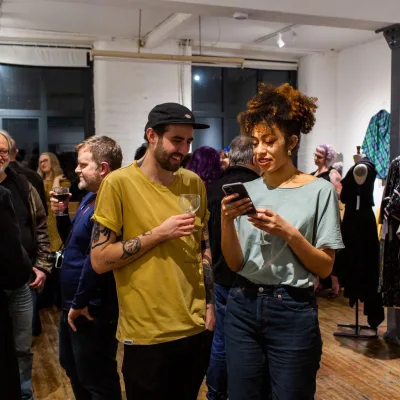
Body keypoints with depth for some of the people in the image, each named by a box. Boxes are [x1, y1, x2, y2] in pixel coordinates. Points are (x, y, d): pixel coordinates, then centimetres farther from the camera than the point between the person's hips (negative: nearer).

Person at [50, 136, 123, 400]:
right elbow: (73, 243, 17)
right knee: (72, 368, 26)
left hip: (92, 311, -10)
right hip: (72, 305, 10)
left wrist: (80, 303, -19)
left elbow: (96, 259, -30)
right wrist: (61, 214, 1)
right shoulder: (89, 198, 9)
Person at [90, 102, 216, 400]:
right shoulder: (119, 183, -12)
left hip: (197, 326, 5)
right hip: (148, 333, -4)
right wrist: (159, 233, -19)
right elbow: (99, 259, -13)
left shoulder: (194, 183, 3)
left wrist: (210, 303, 6)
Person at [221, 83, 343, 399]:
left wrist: (288, 233, -20)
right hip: (243, 308, 4)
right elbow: (235, 264, 0)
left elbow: (325, 267, -7)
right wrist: (227, 222, -16)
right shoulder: (248, 191, 4)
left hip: (293, 312, -3)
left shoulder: (319, 190, -6)